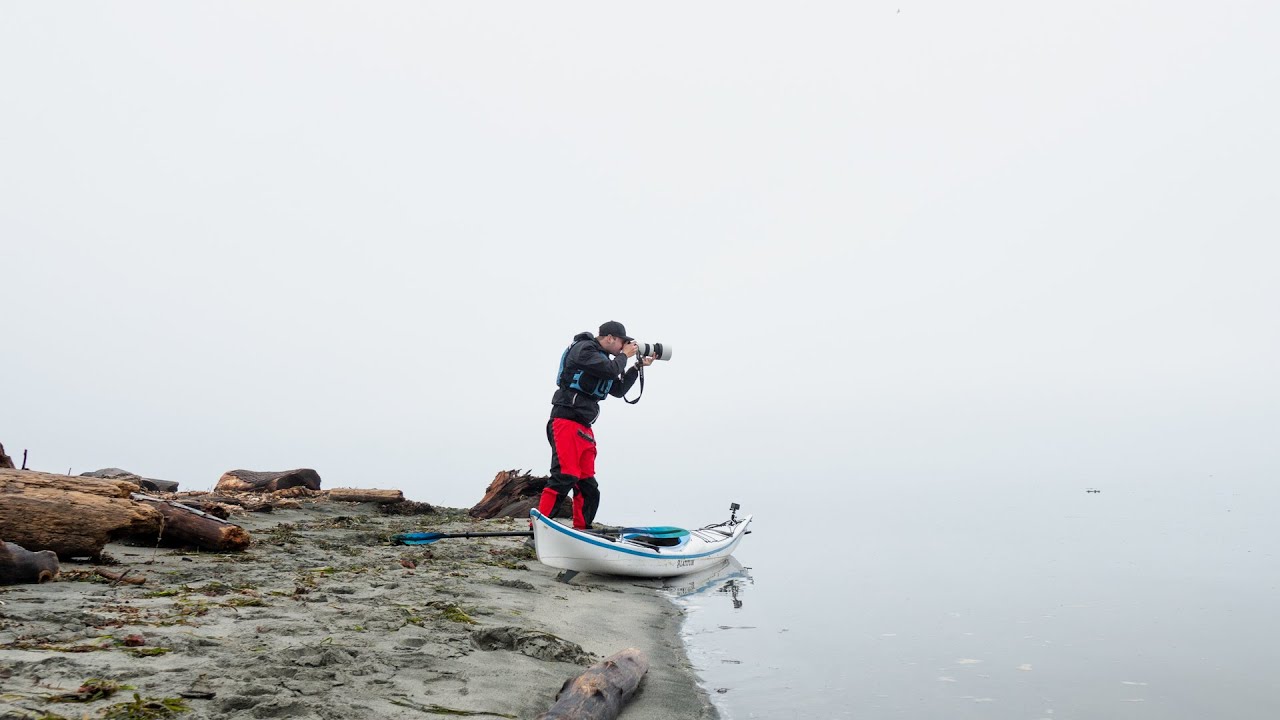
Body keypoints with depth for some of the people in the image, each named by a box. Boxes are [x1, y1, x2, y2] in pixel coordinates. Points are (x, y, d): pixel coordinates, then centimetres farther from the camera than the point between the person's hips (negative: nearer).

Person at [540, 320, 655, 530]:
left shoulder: (603, 358, 22)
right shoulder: (584, 348, -6)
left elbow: (618, 390, 24)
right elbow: (610, 370, -19)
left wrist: (638, 366, 18)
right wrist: (624, 356, 0)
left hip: (584, 428, 10)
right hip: (566, 421, -10)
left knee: (588, 485, 8)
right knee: (565, 477, -19)